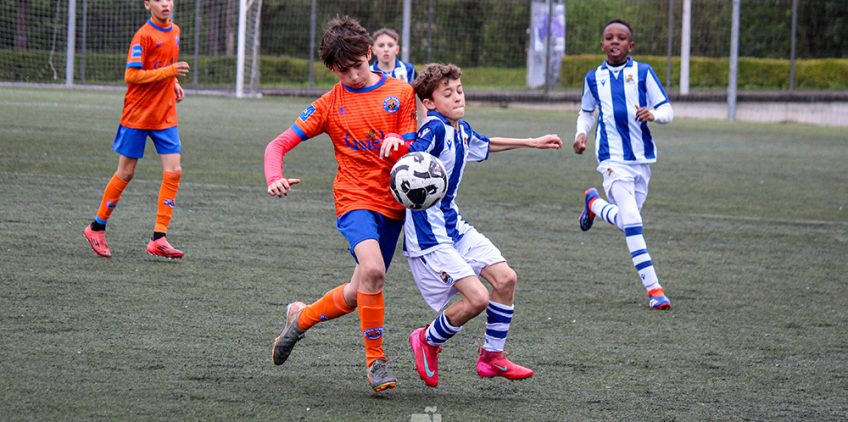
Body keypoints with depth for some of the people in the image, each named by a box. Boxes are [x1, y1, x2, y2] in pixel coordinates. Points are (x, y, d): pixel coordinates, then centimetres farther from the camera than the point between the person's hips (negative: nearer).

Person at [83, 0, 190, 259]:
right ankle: (97, 228, 20)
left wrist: (174, 84, 7)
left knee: (173, 172, -7)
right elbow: (131, 75, -21)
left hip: (165, 116, 6)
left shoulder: (174, 32, 9)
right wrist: (169, 71, -25)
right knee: (126, 173, 2)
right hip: (138, 115, -6)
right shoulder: (144, 36, -14)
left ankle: (158, 239, -5)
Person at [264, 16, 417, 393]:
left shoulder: (401, 93, 5)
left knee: (358, 295, 9)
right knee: (373, 270, -29)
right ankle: (375, 361, -16)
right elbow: (278, 145, -1)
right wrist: (274, 178, -22)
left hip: (393, 205, 3)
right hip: (354, 199, -3)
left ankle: (300, 317, 37)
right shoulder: (330, 104, 1)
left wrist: (398, 144, -20)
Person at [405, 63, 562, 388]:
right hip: (429, 234, -9)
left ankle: (492, 355, 18)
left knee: (505, 278, 3)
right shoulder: (435, 128, -18)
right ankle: (428, 341, 11)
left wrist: (532, 143, 41)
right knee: (477, 297, -16)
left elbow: (484, 145, 33)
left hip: (455, 225, 9)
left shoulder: (461, 129, 10)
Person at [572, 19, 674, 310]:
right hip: (613, 158, -2)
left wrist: (654, 114, -23)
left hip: (642, 157, 2)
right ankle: (653, 288, -16)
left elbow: (667, 111, 0)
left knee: (627, 220, 10)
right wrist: (581, 133, 4)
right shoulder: (594, 77, 7)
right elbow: (586, 112, 24)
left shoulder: (642, 73, 2)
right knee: (631, 220, -18)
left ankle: (594, 204, 42)